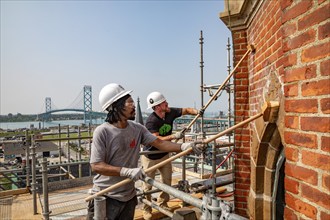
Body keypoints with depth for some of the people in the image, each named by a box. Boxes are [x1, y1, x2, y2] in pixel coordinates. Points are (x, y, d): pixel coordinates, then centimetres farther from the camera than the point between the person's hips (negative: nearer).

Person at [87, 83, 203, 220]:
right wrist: (127, 171, -28)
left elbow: (160, 144, -4)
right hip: (104, 198, -4)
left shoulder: (137, 129, -3)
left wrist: (183, 146, -19)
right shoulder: (102, 132, -18)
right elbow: (96, 166, -19)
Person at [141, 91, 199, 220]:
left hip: (164, 155, 6)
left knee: (167, 181, 14)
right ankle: (147, 209, 24)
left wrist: (197, 112, -22)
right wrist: (174, 136, -39)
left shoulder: (170, 112, -12)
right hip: (150, 157, -6)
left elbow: (186, 110, -3)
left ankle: (162, 203, 35)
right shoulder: (151, 121, -30)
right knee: (148, 185, 4)